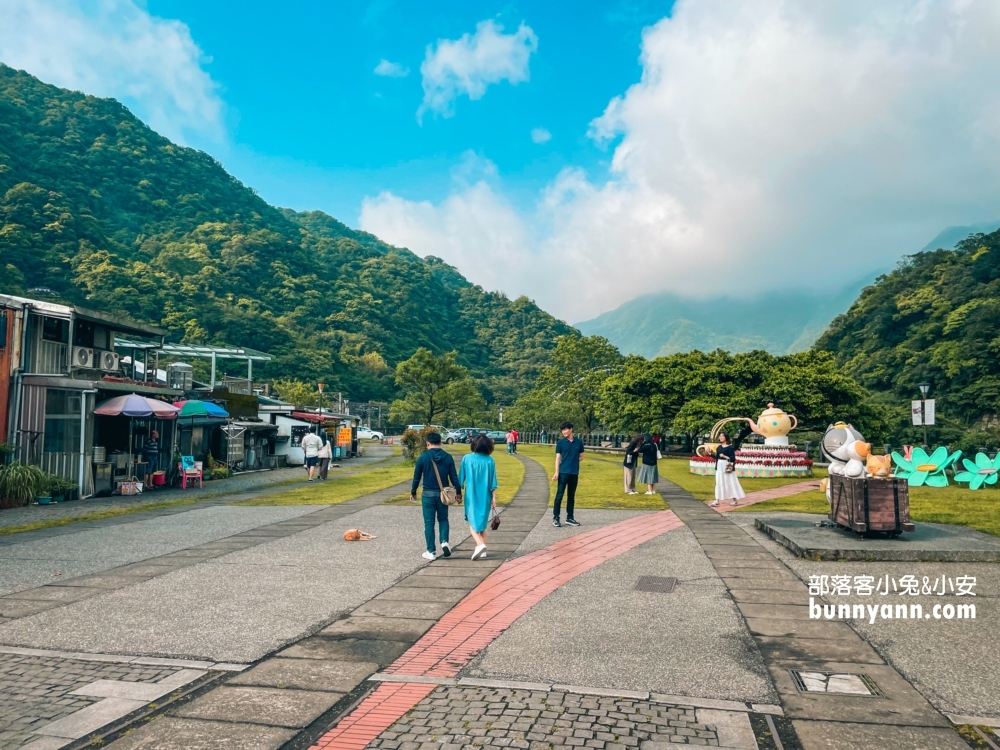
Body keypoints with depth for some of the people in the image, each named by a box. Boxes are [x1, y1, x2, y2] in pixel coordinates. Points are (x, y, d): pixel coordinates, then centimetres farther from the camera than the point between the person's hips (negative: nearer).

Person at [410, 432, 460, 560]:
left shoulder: (423, 457, -7)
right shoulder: (448, 458, -2)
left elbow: (416, 477, -1)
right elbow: (454, 477, 0)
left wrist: (413, 492, 11)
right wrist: (458, 492, 11)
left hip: (428, 494, -2)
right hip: (443, 494, 2)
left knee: (429, 523, 6)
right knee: (443, 519, 19)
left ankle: (431, 551, 8)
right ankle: (444, 541, -2)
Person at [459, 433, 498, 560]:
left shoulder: (467, 459, -7)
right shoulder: (490, 461, -4)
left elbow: (461, 479, -2)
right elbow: (493, 482, -3)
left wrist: (459, 492, 11)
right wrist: (494, 497, 2)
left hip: (471, 495, -2)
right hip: (485, 496, 2)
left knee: (473, 522, 6)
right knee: (483, 523, 15)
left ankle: (480, 545, -16)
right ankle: (482, 551, 16)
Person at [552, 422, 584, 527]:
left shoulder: (579, 442, 4)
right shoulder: (560, 442, -2)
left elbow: (581, 456, 15)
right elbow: (558, 458, -3)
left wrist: (573, 462, 0)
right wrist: (556, 472, -10)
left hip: (574, 473, 3)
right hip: (563, 472, -3)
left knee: (571, 496, 10)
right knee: (559, 495, -3)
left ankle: (570, 518, 18)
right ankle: (555, 518, 4)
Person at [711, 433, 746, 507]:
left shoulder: (730, 447, -9)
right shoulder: (719, 447, 10)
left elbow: (733, 458, -13)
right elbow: (716, 457, 12)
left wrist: (725, 456, -23)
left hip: (727, 466, -6)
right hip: (719, 466, 6)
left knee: (730, 482, 1)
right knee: (718, 483, 3)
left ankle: (735, 500, 13)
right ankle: (717, 501, 3)